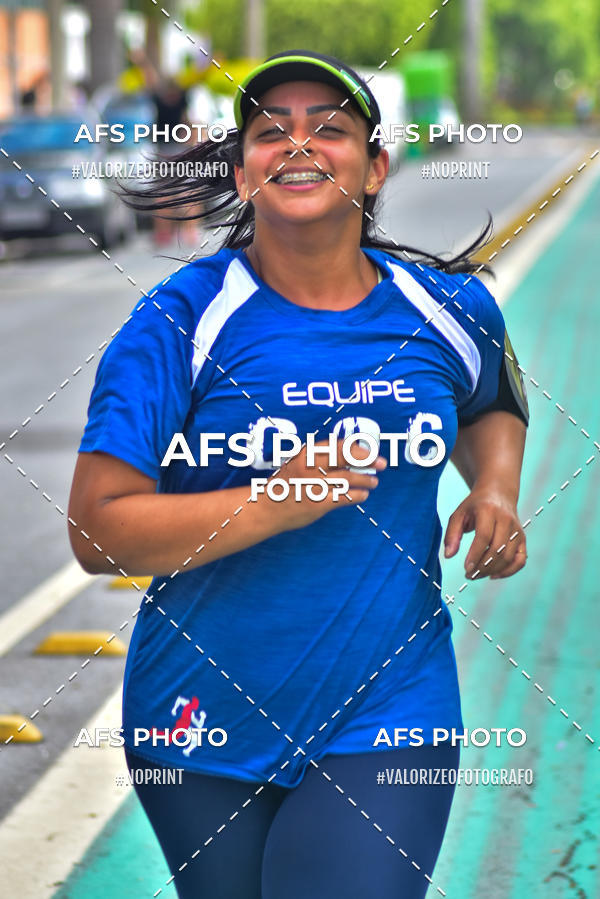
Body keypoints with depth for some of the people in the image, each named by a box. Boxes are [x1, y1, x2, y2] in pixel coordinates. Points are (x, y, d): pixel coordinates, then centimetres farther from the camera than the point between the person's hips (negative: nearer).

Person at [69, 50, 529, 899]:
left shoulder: (450, 311, 0)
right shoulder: (182, 320, -11)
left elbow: (489, 408, 25)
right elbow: (98, 529, -16)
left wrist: (496, 487, 3)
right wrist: (272, 504, -25)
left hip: (385, 718, 1)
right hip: (203, 722, 0)